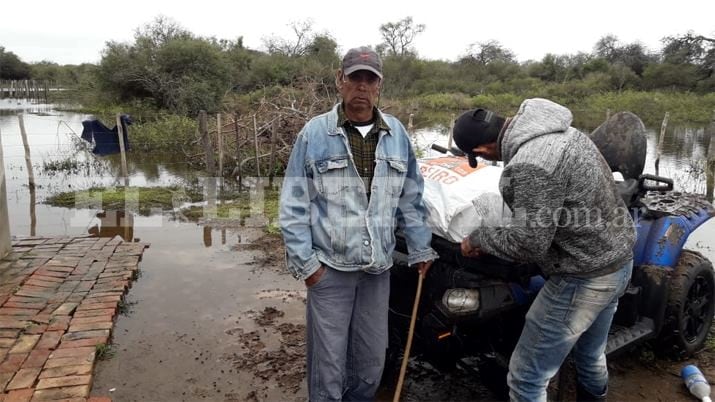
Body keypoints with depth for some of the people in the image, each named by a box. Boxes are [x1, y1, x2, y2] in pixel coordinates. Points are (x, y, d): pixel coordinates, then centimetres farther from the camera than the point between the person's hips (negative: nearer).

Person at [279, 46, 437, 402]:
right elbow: (294, 204, -5)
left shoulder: (397, 134, 4)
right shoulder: (314, 133, -6)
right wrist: (304, 261, -9)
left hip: (378, 269, 4)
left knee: (372, 361, 17)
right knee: (328, 363, 7)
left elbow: (411, 199, 11)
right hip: (329, 268, -3)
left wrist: (420, 249, 10)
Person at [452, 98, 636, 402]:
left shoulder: (529, 167, -29)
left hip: (585, 277, -10)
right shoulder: (558, 129, 3)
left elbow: (528, 244, -25)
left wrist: (479, 238, -8)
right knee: (590, 355, 32)